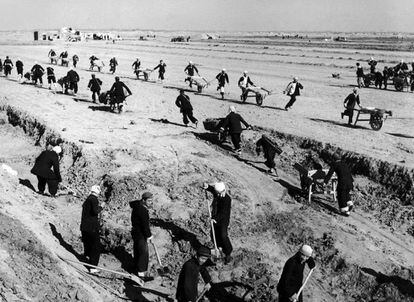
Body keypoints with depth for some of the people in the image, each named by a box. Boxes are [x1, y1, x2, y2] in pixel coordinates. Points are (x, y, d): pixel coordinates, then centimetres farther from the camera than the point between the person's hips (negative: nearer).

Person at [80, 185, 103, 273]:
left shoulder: (87, 199, 13)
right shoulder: (94, 199, -14)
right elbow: (95, 211, -27)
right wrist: (100, 207, -9)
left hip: (84, 227, 9)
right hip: (92, 228, -8)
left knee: (87, 246, 23)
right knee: (96, 248, -3)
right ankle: (93, 267, -5)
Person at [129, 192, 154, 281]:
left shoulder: (137, 205, 4)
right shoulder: (142, 210, -26)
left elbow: (131, 203, 29)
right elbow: (145, 225, -23)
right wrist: (149, 235, -12)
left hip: (136, 232, 10)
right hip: (140, 234, -10)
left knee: (137, 252, 20)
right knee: (143, 253, -5)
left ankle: (137, 269, 33)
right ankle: (141, 274, -1)